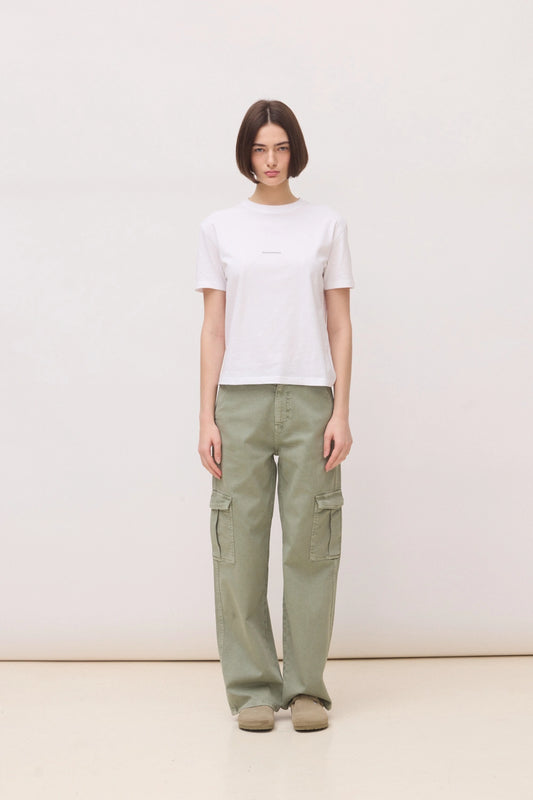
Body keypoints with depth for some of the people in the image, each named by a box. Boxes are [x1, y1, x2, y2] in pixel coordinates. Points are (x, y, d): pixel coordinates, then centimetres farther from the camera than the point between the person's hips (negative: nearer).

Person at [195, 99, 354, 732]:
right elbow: (213, 329, 6)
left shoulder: (327, 226, 9)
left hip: (310, 399, 0)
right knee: (241, 545, 1)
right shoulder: (219, 229, 9)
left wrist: (341, 412, -2)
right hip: (240, 399, 0)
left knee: (310, 544, 1)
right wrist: (206, 418, -2)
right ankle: (252, 687, 13)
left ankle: (306, 685, 14)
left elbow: (340, 326, 6)